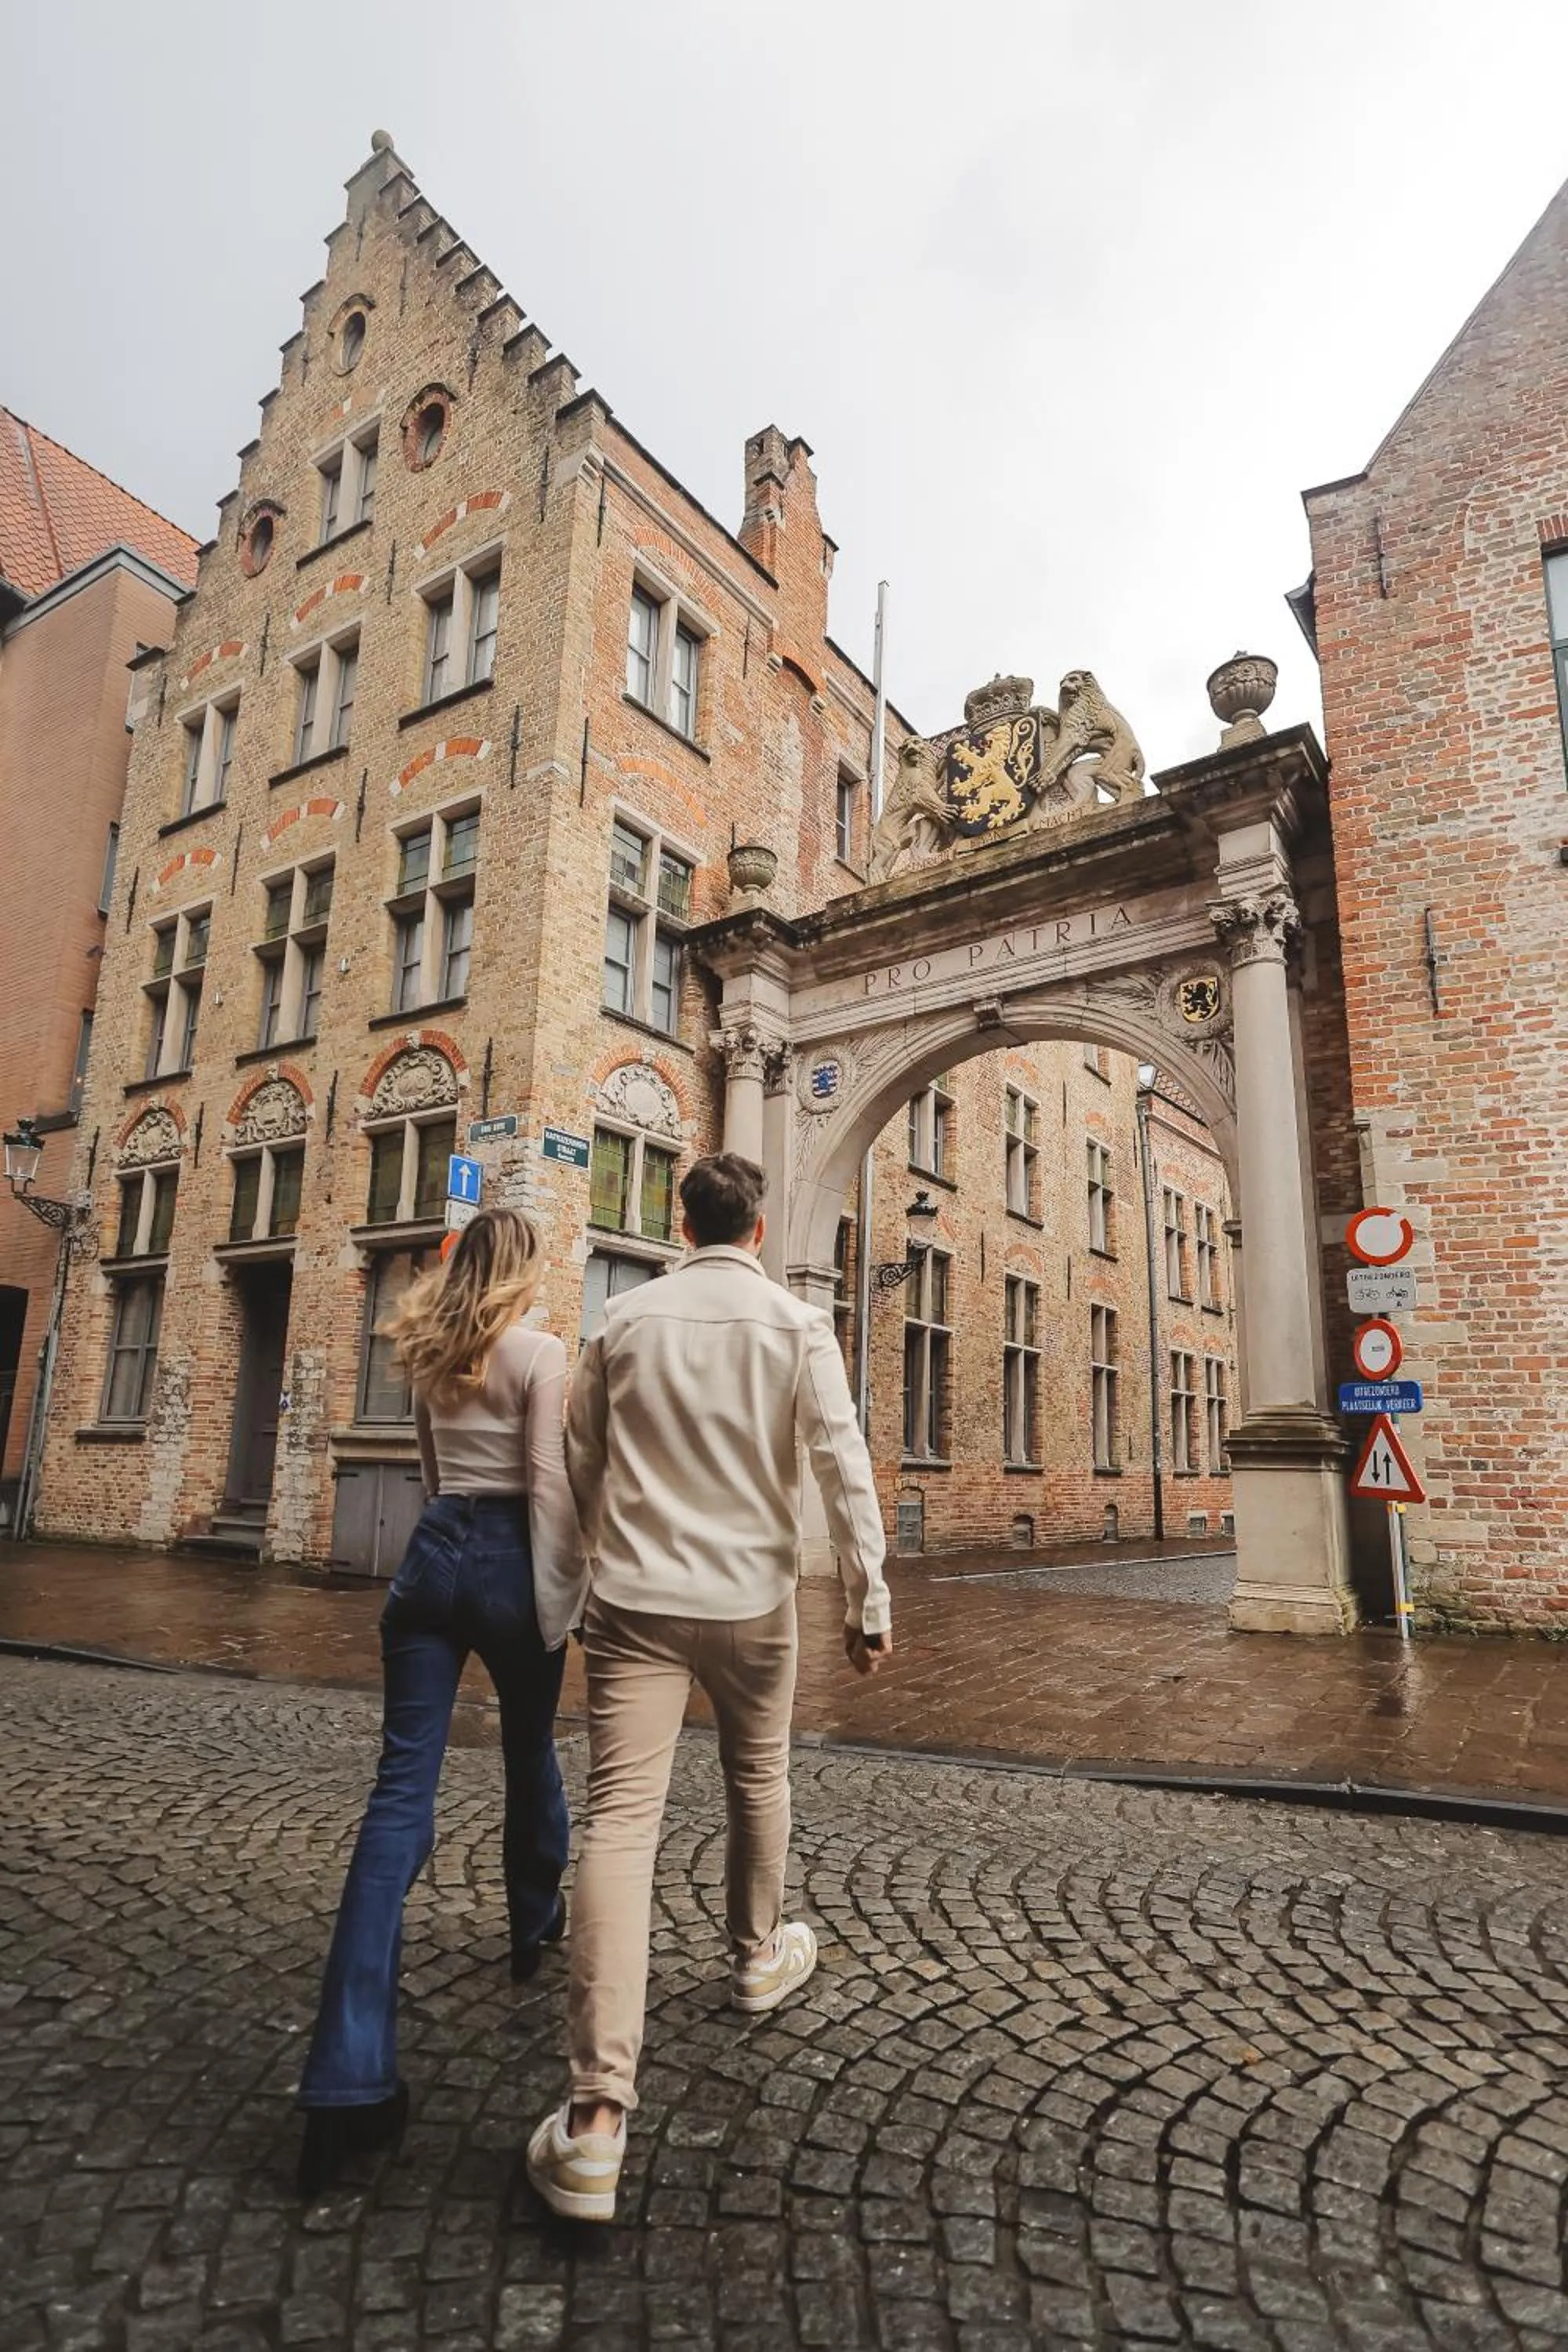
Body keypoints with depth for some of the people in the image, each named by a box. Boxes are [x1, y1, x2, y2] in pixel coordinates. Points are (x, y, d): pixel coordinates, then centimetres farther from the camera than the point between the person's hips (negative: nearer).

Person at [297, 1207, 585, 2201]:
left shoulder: (430, 1353, 11)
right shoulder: (540, 1352, -7)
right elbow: (547, 1483, -12)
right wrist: (560, 1600, -6)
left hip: (433, 1552, 4)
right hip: (507, 1559, -4)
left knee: (402, 1790, -1)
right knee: (531, 1755, 20)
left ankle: (350, 2081, -5)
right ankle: (538, 1925, 44)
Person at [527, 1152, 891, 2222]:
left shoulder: (625, 1320, 2)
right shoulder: (797, 1323, -5)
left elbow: (581, 1462, 10)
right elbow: (842, 1460, -12)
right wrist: (870, 1596, -8)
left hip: (634, 1596, 1)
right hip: (751, 1597, 0)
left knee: (620, 1819, -3)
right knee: (759, 1781, 23)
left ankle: (598, 2114, -9)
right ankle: (760, 1958, 45)